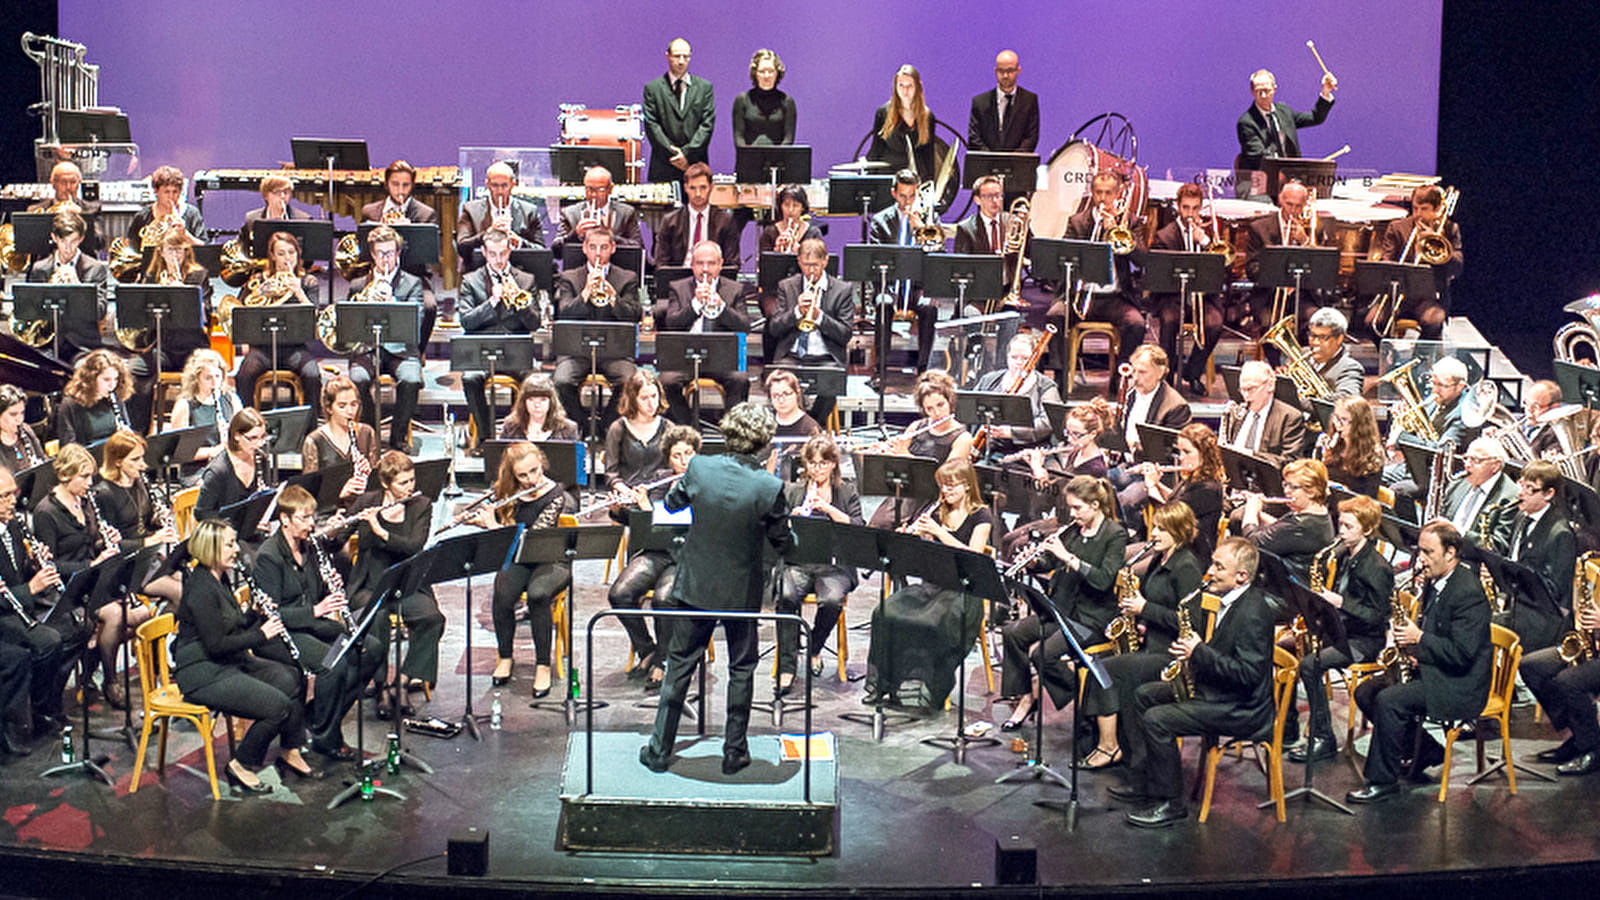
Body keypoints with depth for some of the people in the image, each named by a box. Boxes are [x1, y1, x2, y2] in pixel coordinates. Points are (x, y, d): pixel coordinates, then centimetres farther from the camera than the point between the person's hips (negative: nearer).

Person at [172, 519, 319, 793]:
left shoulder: (221, 579, 10)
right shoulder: (201, 589, -21)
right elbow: (216, 645, -23)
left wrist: (256, 615, -1)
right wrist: (261, 635, -16)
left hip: (231, 664, 10)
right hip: (203, 675, -10)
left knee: (293, 678, 2)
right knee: (277, 706, -20)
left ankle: (289, 752, 15)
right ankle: (242, 766, -2)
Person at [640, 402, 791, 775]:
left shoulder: (699, 468, -12)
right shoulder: (770, 488, -19)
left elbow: (672, 503, 7)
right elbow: (782, 542, -7)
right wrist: (790, 532, 14)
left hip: (696, 584, 2)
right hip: (742, 589, -2)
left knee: (680, 665, 12)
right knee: (741, 668, 14)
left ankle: (660, 750, 17)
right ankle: (734, 751, 19)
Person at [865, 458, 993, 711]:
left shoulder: (981, 517, -1)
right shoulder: (936, 511, 15)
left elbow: (973, 556, -15)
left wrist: (939, 532, -18)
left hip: (963, 590, -5)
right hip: (931, 583, 5)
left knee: (932, 623, -34)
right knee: (886, 613, -19)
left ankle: (924, 690, -27)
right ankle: (884, 684, -15)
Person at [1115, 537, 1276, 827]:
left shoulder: (1253, 613, -24)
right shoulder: (1229, 599, 7)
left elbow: (1248, 674, -29)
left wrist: (1199, 652, -26)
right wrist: (1189, 655, 5)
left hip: (1241, 709, -11)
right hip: (1212, 686, 11)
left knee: (1156, 720, -21)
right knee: (1144, 694, 16)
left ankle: (1170, 804, -8)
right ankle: (1142, 782, 18)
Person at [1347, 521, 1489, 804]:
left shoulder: (1468, 592, -20)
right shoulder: (1435, 583, 10)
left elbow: (1462, 654, -25)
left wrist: (1419, 638, -24)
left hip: (1460, 687, -10)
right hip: (1429, 671, 10)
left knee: (1388, 701, -26)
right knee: (1366, 692, 3)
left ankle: (1382, 781, -15)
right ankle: (1426, 751, 11)